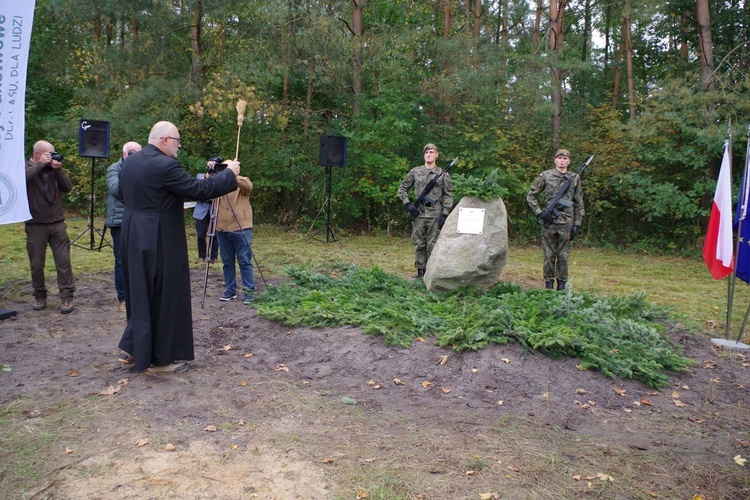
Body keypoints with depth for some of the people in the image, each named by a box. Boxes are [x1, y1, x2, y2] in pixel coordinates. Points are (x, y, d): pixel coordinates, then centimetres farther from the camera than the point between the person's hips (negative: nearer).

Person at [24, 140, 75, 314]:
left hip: (57, 223, 2)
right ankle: (40, 296, 20)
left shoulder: (54, 168, 8)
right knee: (37, 264, 5)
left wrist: (58, 170, -13)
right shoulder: (26, 167, 0)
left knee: (63, 261, -2)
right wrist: (40, 164, -19)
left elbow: (68, 188, -1)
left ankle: (67, 297, 2)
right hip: (35, 225, -2)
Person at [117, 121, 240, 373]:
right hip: (159, 242, -9)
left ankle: (132, 348, 30)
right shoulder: (164, 165, -20)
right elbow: (199, 190, -20)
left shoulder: (129, 162, 8)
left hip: (133, 238, 9)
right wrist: (229, 173, -8)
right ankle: (159, 359, 14)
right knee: (163, 297, 3)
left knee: (141, 294, 21)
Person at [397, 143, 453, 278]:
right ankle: (420, 271, 13)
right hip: (419, 213, 2)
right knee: (419, 244, 5)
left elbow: (448, 195, 2)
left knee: (433, 245, 2)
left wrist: (445, 214, -6)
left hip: (435, 215, -1)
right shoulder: (415, 172, 7)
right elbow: (402, 188, 13)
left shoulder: (443, 174, 3)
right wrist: (407, 204, -1)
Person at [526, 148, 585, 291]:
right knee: (549, 255, 5)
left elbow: (579, 204, 9)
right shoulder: (545, 176, 0)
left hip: (566, 223, 1)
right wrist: (540, 212, -7)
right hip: (548, 222, -1)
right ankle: (549, 284, 15)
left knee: (563, 256, 6)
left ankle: (562, 285, 17)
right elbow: (531, 196, 4)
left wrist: (577, 224, 3)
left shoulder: (575, 178, 6)